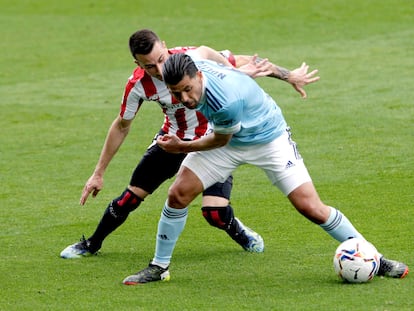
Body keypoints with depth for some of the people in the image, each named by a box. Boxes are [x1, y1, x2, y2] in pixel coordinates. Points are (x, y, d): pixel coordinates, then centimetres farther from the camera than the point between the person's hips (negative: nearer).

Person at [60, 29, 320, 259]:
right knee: (132, 196, 4)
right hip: (174, 138, 2)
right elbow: (121, 126, -4)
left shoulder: (195, 57, -30)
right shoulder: (138, 85, -21)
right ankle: (92, 244, 28)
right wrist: (99, 173, 0)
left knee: (215, 212, -18)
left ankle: (239, 233, 18)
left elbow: (247, 63, -15)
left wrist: (288, 76, -10)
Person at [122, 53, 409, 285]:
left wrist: (180, 147, -10)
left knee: (311, 208, -11)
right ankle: (159, 268, 9)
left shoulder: (226, 101, -41)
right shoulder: (186, 69, -21)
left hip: (269, 138, -6)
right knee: (178, 194, -7)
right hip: (228, 140, 6)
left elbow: (220, 141, -21)